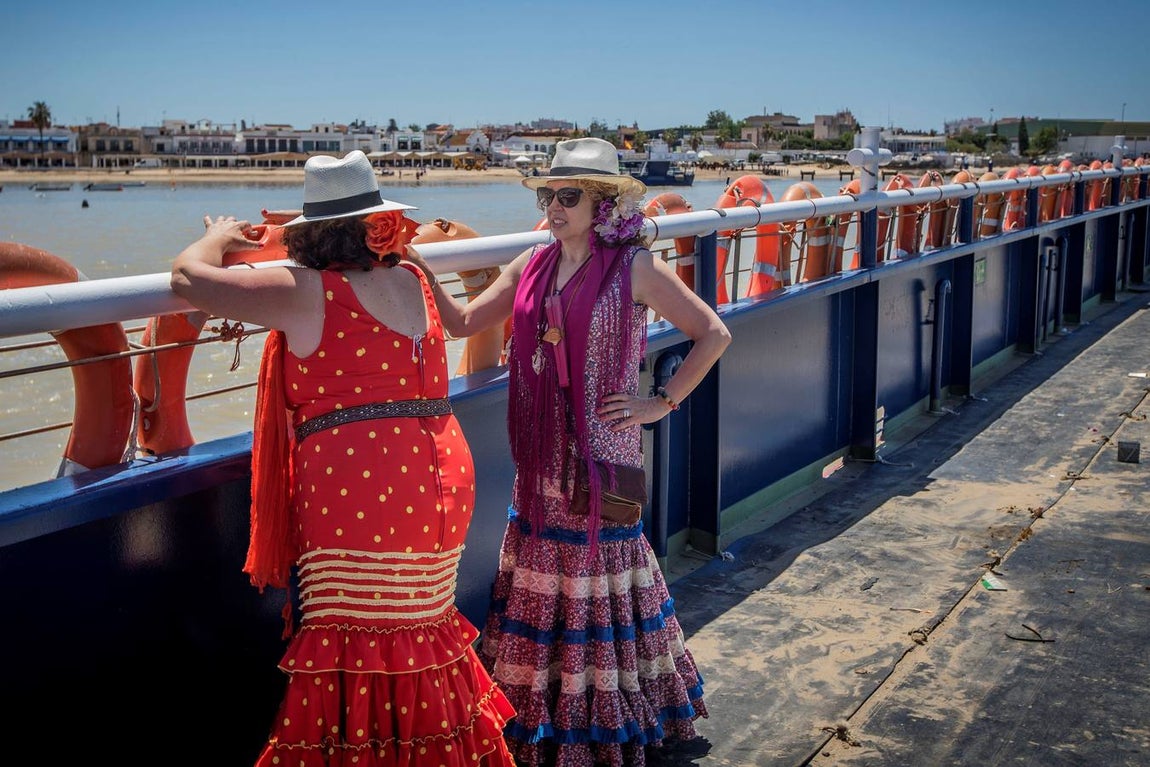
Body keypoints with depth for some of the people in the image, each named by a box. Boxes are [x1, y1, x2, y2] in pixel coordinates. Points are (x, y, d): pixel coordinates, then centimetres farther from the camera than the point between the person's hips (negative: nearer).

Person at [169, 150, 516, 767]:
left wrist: (219, 238, 19)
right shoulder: (411, 280, 12)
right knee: (423, 636, 20)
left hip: (357, 498, -7)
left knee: (358, 662, 2)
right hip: (442, 481, 7)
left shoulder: (304, 293, -7)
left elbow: (189, 276, -1)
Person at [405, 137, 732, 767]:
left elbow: (713, 334, -6)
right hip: (541, 452, 6)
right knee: (539, 571, 11)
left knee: (596, 564, 2)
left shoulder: (634, 268, -9)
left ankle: (604, 713, 20)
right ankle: (541, 713, 26)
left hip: (601, 449, -5)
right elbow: (463, 322, 7)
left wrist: (662, 402, -8)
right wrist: (425, 273, -7)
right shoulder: (532, 266, 6)